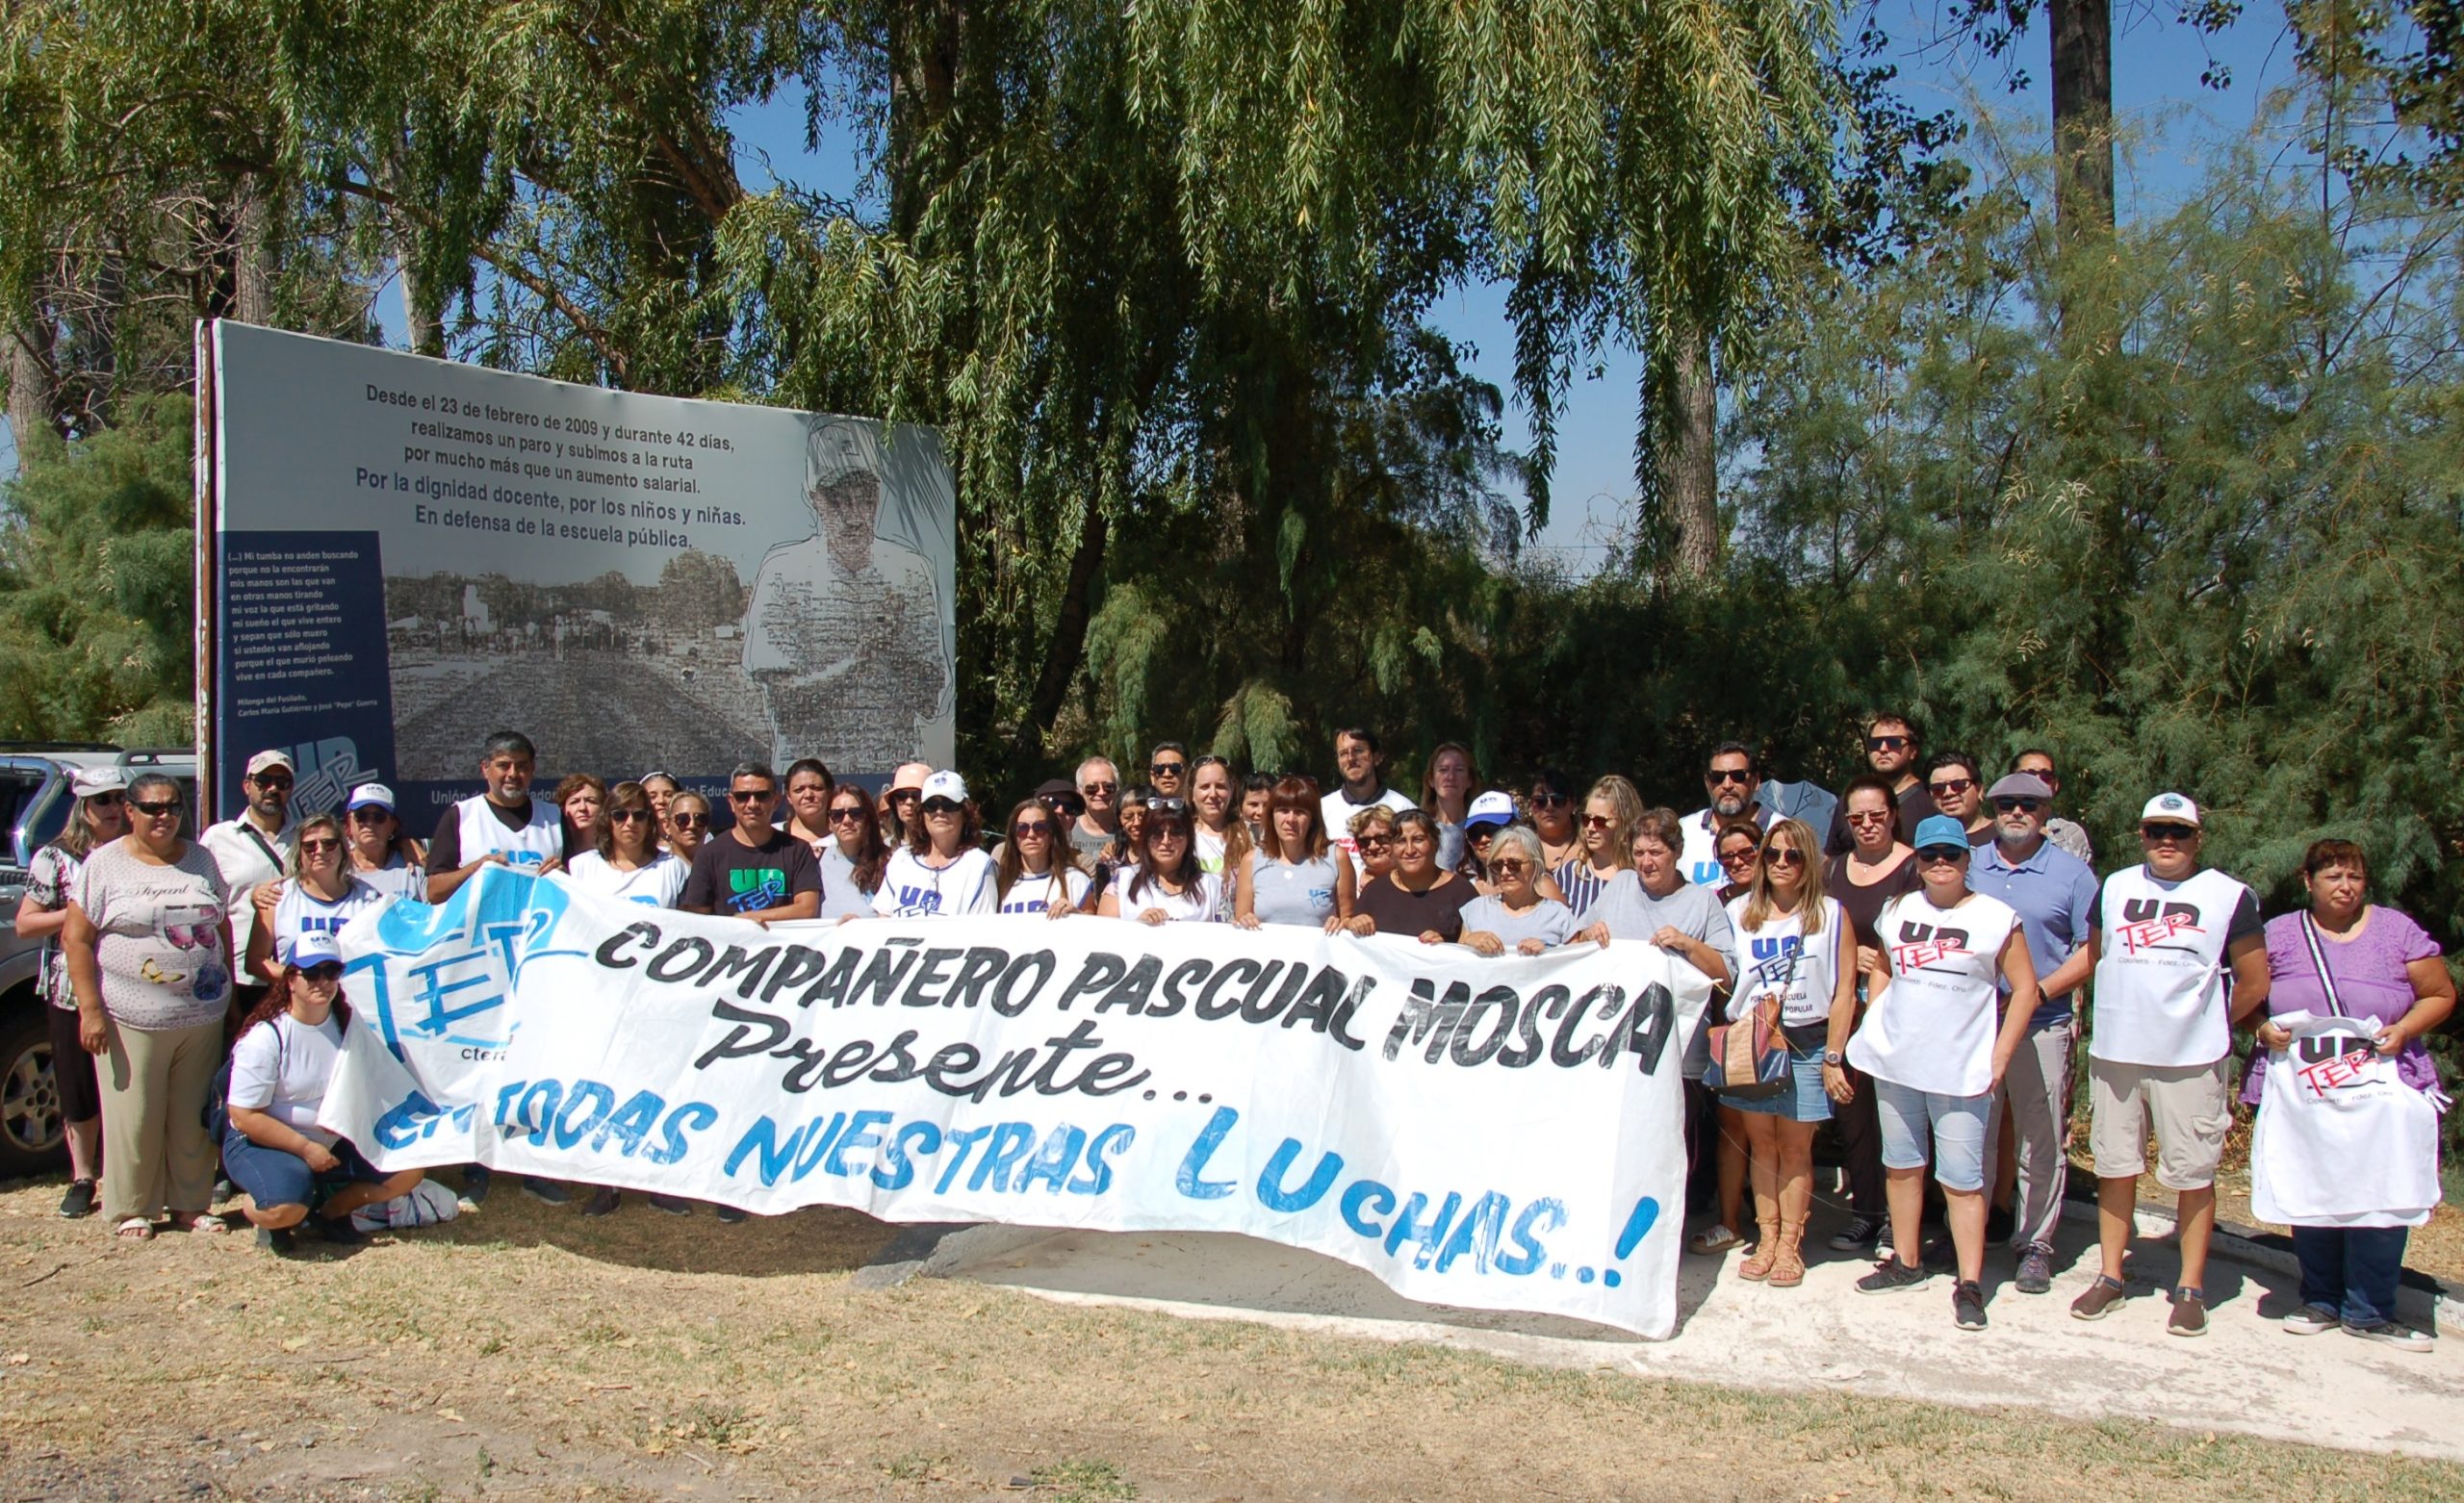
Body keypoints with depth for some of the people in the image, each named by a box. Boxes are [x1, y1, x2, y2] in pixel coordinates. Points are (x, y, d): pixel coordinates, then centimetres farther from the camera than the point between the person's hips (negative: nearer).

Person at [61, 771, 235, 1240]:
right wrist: (90, 1009, -11)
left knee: (194, 1118, 9)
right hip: (133, 1020, -3)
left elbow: (224, 927, 17)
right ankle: (131, 1210, 16)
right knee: (135, 1119, 2)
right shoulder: (105, 863, -1)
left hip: (202, 1019, 4)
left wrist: (230, 991, 12)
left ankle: (190, 1204, 20)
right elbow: (75, 939, -4)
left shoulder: (202, 859, 10)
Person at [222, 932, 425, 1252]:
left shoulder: (346, 1023, 0)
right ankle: (266, 1218, 2)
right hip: (260, 1143, -6)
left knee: (407, 1171, -8)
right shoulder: (265, 1036, -18)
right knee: (287, 1207, -35)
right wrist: (305, 1148, -19)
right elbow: (244, 1117, -18)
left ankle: (331, 1211, 11)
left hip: (333, 1143, 6)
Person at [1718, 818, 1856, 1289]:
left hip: (1806, 1043, -2)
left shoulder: (1830, 915, 0)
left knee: (1795, 1147, 1)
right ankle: (1766, 1241, 13)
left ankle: (1790, 1245, 8)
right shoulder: (1739, 913, 8)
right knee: (1761, 1144, 5)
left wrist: (1833, 1057, -6)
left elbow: (1844, 992, -2)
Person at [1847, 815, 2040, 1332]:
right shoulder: (1899, 911, 8)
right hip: (1894, 1061, 5)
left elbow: (2025, 989, -3)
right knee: (1901, 1165, 14)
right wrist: (1874, 1027, 8)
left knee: (1962, 1178, -4)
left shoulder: (1997, 917, -5)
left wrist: (1999, 1058, -8)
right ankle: (1906, 1262, 28)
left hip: (1961, 1070, -5)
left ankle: (1970, 1284, 2)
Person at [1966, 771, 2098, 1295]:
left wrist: (2044, 990, -12)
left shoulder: (2071, 873, 3)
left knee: (2041, 1144, 3)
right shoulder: (1969, 867, 9)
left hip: (2042, 1025, -2)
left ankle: (2035, 1244, 14)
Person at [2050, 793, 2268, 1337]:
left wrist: (2208, 1026, 7)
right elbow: (2092, 954, 20)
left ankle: (2191, 1289, 14)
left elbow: (2254, 984, 3)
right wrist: (2036, 990, 11)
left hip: (2191, 1061, -3)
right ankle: (2110, 1276, 21)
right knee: (2115, 1168, 10)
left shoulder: (2230, 896, -2)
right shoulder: (2115, 888, 9)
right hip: (2114, 1053, 3)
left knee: (2193, 1175, 3)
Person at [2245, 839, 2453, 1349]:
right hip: (2300, 1089, 1)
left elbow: (2441, 995, 8)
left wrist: (2403, 1031, -9)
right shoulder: (2278, 934, 8)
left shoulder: (2397, 930, 7)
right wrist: (2264, 1029, -9)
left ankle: (2369, 1310, 6)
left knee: (2382, 1196, -6)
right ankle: (2322, 1300, 18)